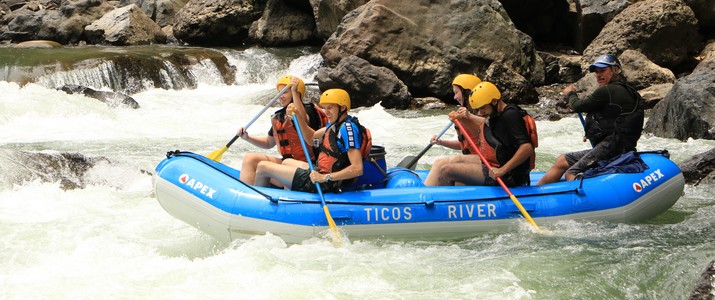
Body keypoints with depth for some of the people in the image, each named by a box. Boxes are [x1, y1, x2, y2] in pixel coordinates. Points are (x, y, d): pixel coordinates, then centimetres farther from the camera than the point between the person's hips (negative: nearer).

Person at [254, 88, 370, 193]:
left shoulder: (348, 128, -23)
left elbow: (358, 169, -31)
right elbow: (311, 135, 22)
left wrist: (325, 177, -34)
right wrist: (298, 115, 6)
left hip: (325, 185, -11)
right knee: (287, 162, 37)